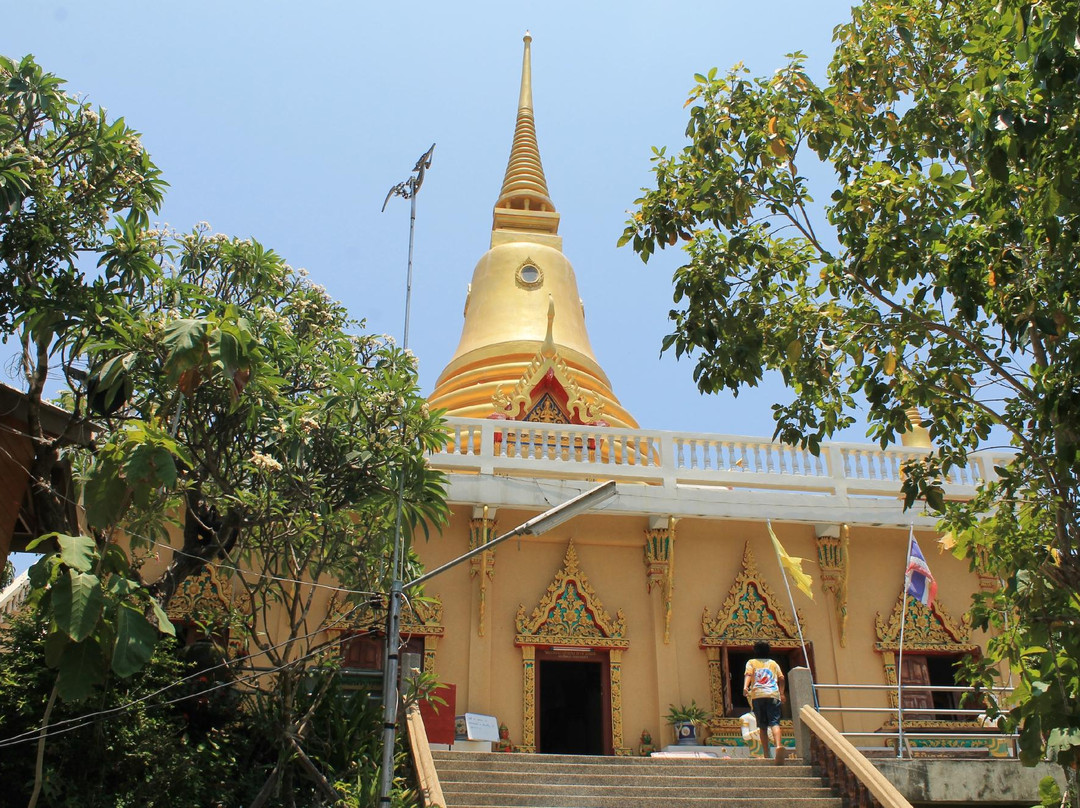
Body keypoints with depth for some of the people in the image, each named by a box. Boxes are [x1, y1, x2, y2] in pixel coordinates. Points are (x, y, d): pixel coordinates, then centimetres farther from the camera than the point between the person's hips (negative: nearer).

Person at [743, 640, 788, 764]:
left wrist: (745, 686, -18)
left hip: (757, 695, 0)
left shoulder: (751, 662, 16)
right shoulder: (773, 663, 22)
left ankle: (766, 754, 3)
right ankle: (778, 746, -36)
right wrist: (781, 693, 22)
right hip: (773, 695, 0)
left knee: (762, 726, 7)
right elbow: (781, 677, 13)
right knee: (774, 722, -11)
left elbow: (748, 674, -3)